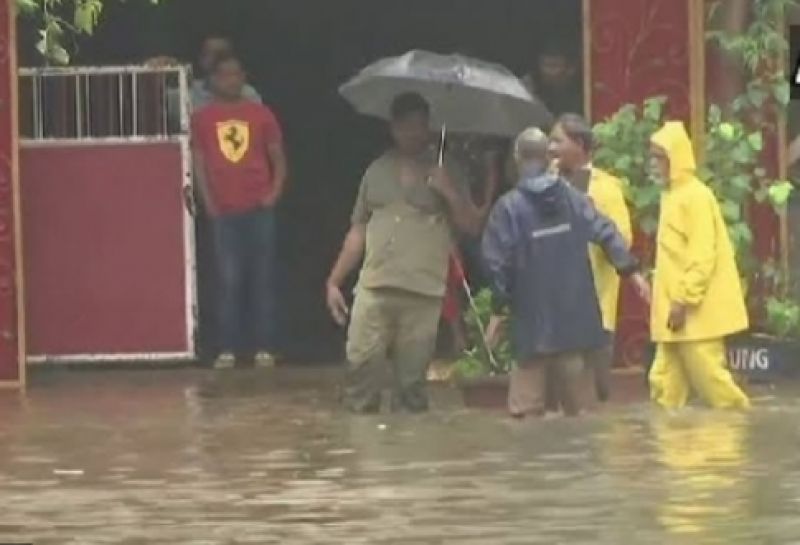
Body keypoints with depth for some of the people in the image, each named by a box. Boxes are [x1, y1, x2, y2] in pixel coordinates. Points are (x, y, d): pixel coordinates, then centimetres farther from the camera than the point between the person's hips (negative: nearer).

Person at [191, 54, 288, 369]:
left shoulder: (261, 115, 5)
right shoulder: (202, 119, 5)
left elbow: (278, 159, 9)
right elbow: (199, 163, 5)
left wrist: (274, 192, -4)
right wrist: (209, 202, -4)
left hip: (259, 210, 0)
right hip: (224, 212, 0)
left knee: (260, 280, 2)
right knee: (229, 281, -3)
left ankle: (261, 348, 4)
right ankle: (228, 349, -2)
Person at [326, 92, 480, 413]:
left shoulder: (442, 174, 9)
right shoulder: (377, 172, 15)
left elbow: (471, 226, 3)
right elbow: (358, 232, 17)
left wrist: (450, 193, -13)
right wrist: (334, 281, 12)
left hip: (423, 294, -2)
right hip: (374, 289, 2)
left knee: (411, 380, -2)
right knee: (361, 368, -9)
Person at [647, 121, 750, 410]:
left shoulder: (695, 196, -13)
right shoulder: (672, 195, 16)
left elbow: (703, 256, -19)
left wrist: (684, 301, -21)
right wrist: (671, 300, 16)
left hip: (696, 310, -9)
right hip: (678, 309, 9)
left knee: (707, 377, -7)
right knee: (665, 382, 6)